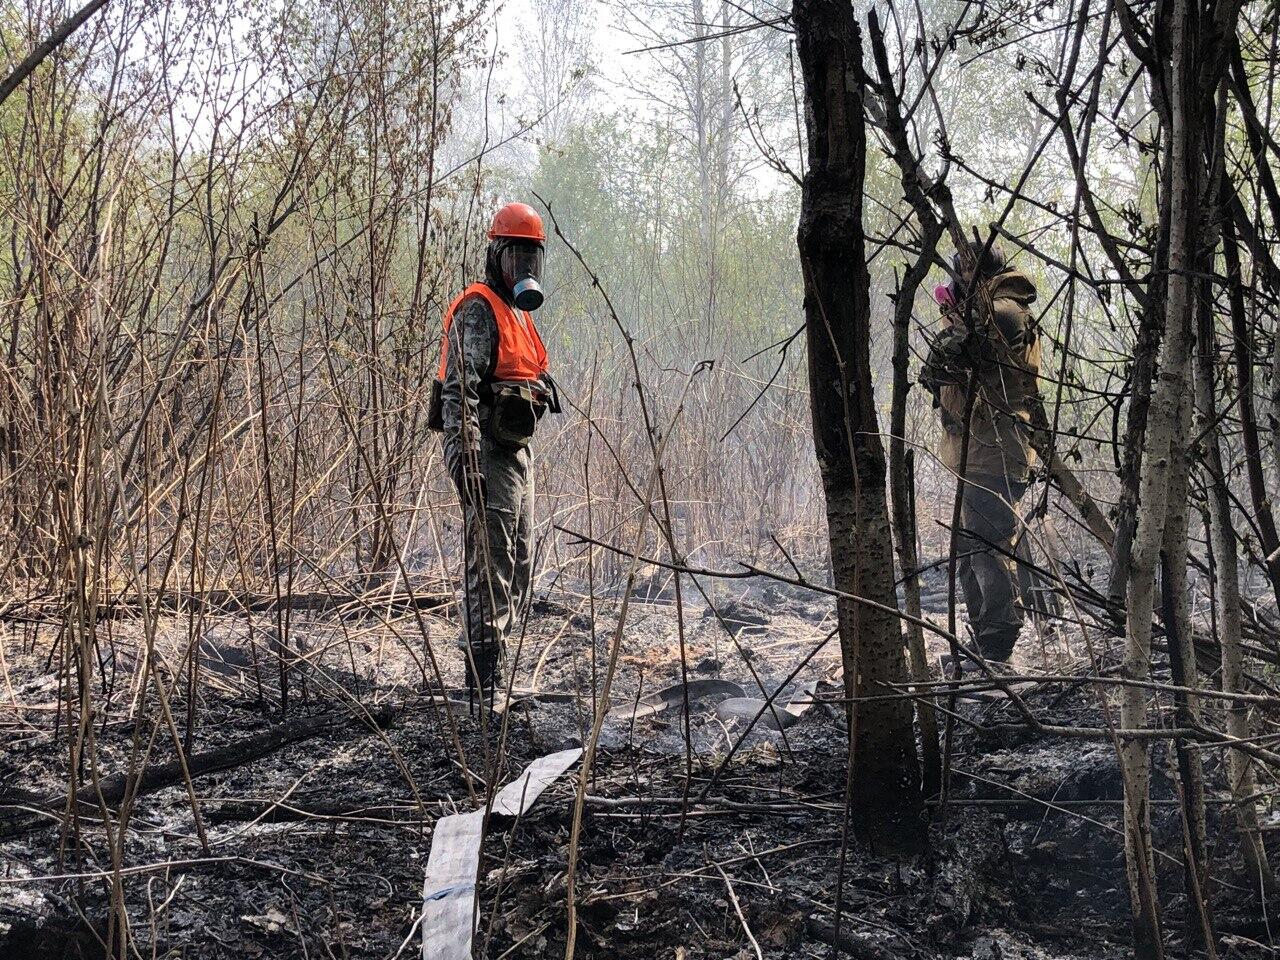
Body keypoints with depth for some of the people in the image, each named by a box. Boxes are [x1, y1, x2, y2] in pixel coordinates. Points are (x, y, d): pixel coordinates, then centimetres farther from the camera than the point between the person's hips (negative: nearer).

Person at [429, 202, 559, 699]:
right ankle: (482, 680, -9)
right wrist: (463, 458, -30)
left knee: (517, 566, 14)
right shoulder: (478, 310, -11)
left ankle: (490, 664, 23)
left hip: (516, 452, 10)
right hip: (486, 451, -10)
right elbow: (459, 388, -21)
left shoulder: (518, 314, 20)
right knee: (490, 563, -11)